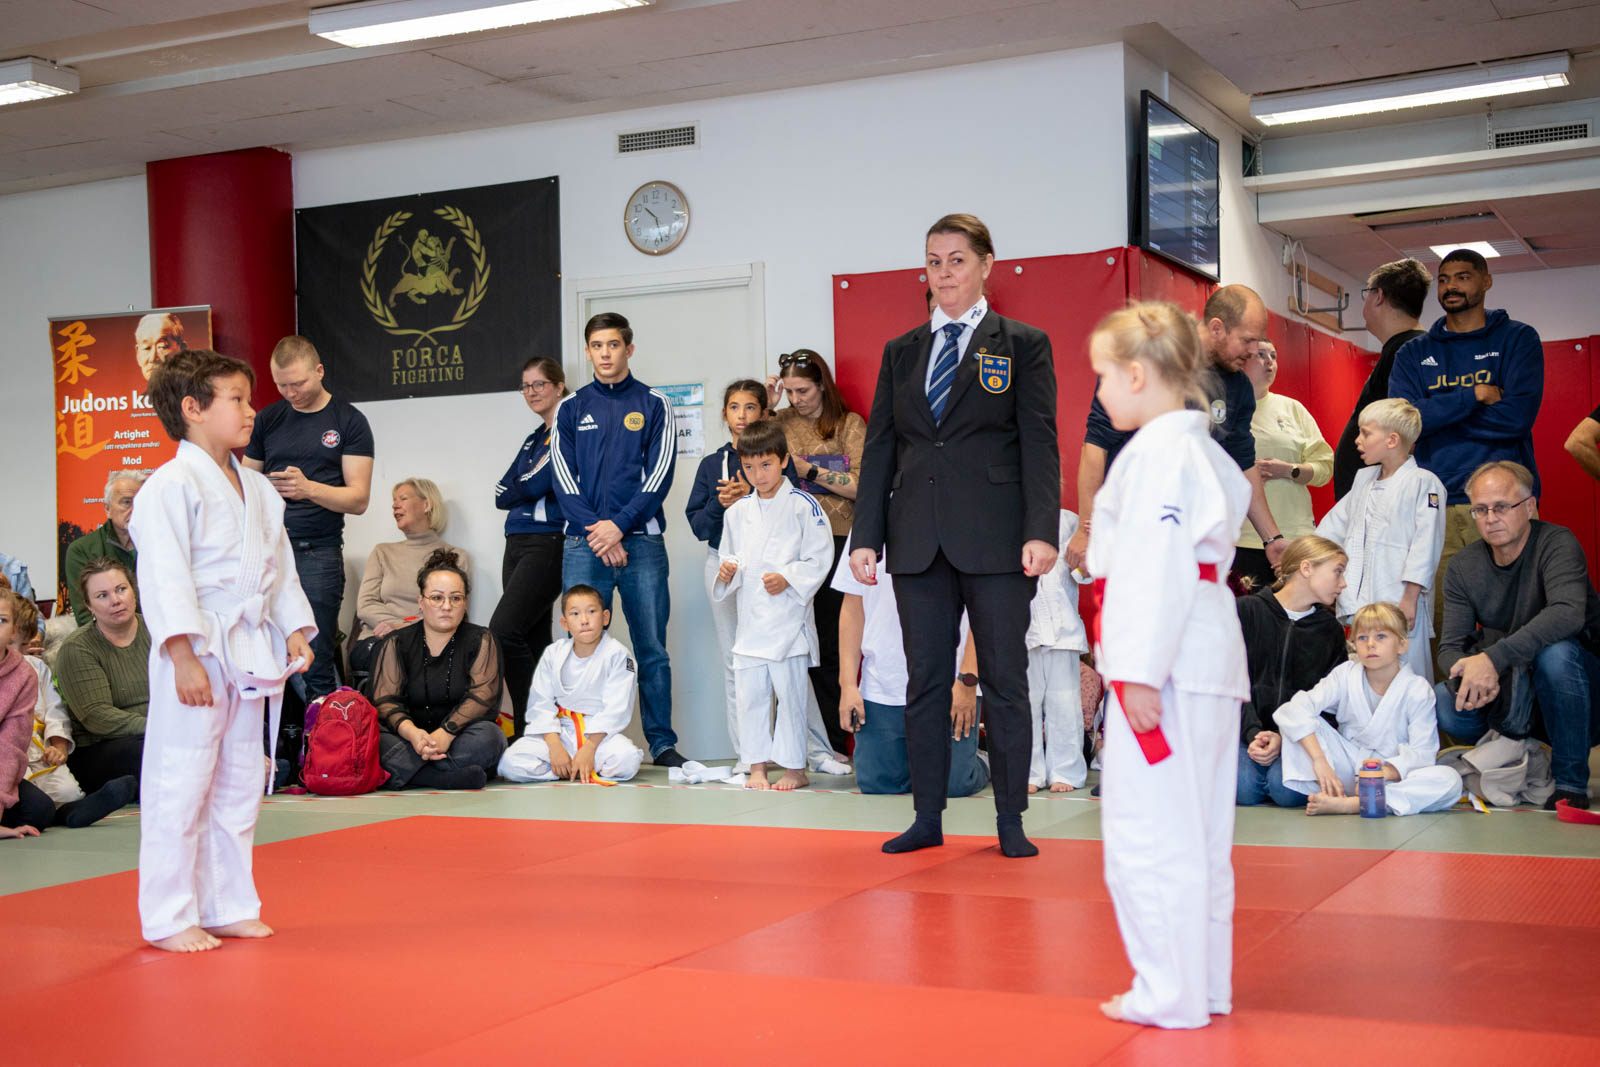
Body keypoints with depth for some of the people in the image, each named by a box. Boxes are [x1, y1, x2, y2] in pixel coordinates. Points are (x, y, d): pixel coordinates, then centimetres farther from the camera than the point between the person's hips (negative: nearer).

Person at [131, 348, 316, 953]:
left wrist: (295, 631, 9)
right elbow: (165, 579, -18)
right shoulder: (171, 487, -12)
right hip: (197, 654, -8)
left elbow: (280, 567, 18)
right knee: (179, 787, -2)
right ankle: (169, 918, 9)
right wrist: (184, 657, -22)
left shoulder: (256, 488, 13)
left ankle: (228, 906, 26)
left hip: (251, 653, 8)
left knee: (239, 784, 14)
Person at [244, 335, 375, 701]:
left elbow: (358, 499, -3)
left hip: (317, 553, -3)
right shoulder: (268, 420, 13)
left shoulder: (349, 422, 3)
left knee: (316, 666, -3)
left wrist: (309, 489, -20)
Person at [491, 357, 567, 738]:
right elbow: (502, 494, 12)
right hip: (518, 545, 8)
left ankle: (531, 725, -11)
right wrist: (532, 489, -4)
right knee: (532, 641, 6)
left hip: (549, 545, -8)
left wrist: (518, 489, 2)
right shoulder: (533, 439, 21)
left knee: (503, 631, -18)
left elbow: (541, 482, -16)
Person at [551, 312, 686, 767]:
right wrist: (596, 530, -10)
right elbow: (563, 476, 4)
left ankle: (663, 743, 5)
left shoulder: (653, 405, 8)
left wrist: (620, 525, -12)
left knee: (652, 649, 0)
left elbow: (660, 473, -1)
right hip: (583, 543, 1)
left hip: (641, 540, -1)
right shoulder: (571, 408, 12)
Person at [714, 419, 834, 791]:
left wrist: (788, 579, -18)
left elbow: (819, 559, -7)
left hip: (788, 617, -5)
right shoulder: (738, 512, 10)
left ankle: (795, 767, 10)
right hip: (750, 618, 5)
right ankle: (757, 764, 18)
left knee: (790, 692, -1)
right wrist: (727, 571, -1)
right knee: (750, 694, 7)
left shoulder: (803, 506, -6)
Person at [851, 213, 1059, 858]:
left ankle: (1010, 821, 10)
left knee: (1005, 680, 1)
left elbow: (1040, 443, -3)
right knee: (925, 681, 6)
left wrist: (1041, 532, -13)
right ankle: (927, 817, 14)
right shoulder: (900, 353, 14)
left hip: (995, 538, -3)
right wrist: (866, 536, 4)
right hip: (918, 539, 3)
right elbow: (879, 448, 12)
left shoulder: (1023, 345, 4)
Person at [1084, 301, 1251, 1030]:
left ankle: (1172, 993, 5)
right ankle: (1206, 984, 26)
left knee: (1150, 831, -2)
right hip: (1209, 655, 11)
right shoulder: (1202, 449, 18)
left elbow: (1158, 566, -19)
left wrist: (1140, 671, -21)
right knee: (1197, 830, 16)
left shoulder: (1159, 451, -13)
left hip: (1168, 656, -11)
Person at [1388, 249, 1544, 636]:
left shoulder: (1518, 339, 8)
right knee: (1434, 623, -2)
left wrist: (1438, 414, -2)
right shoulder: (1414, 353, 15)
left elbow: (1518, 415, -8)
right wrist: (1474, 395, -8)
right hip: (1434, 504, 2)